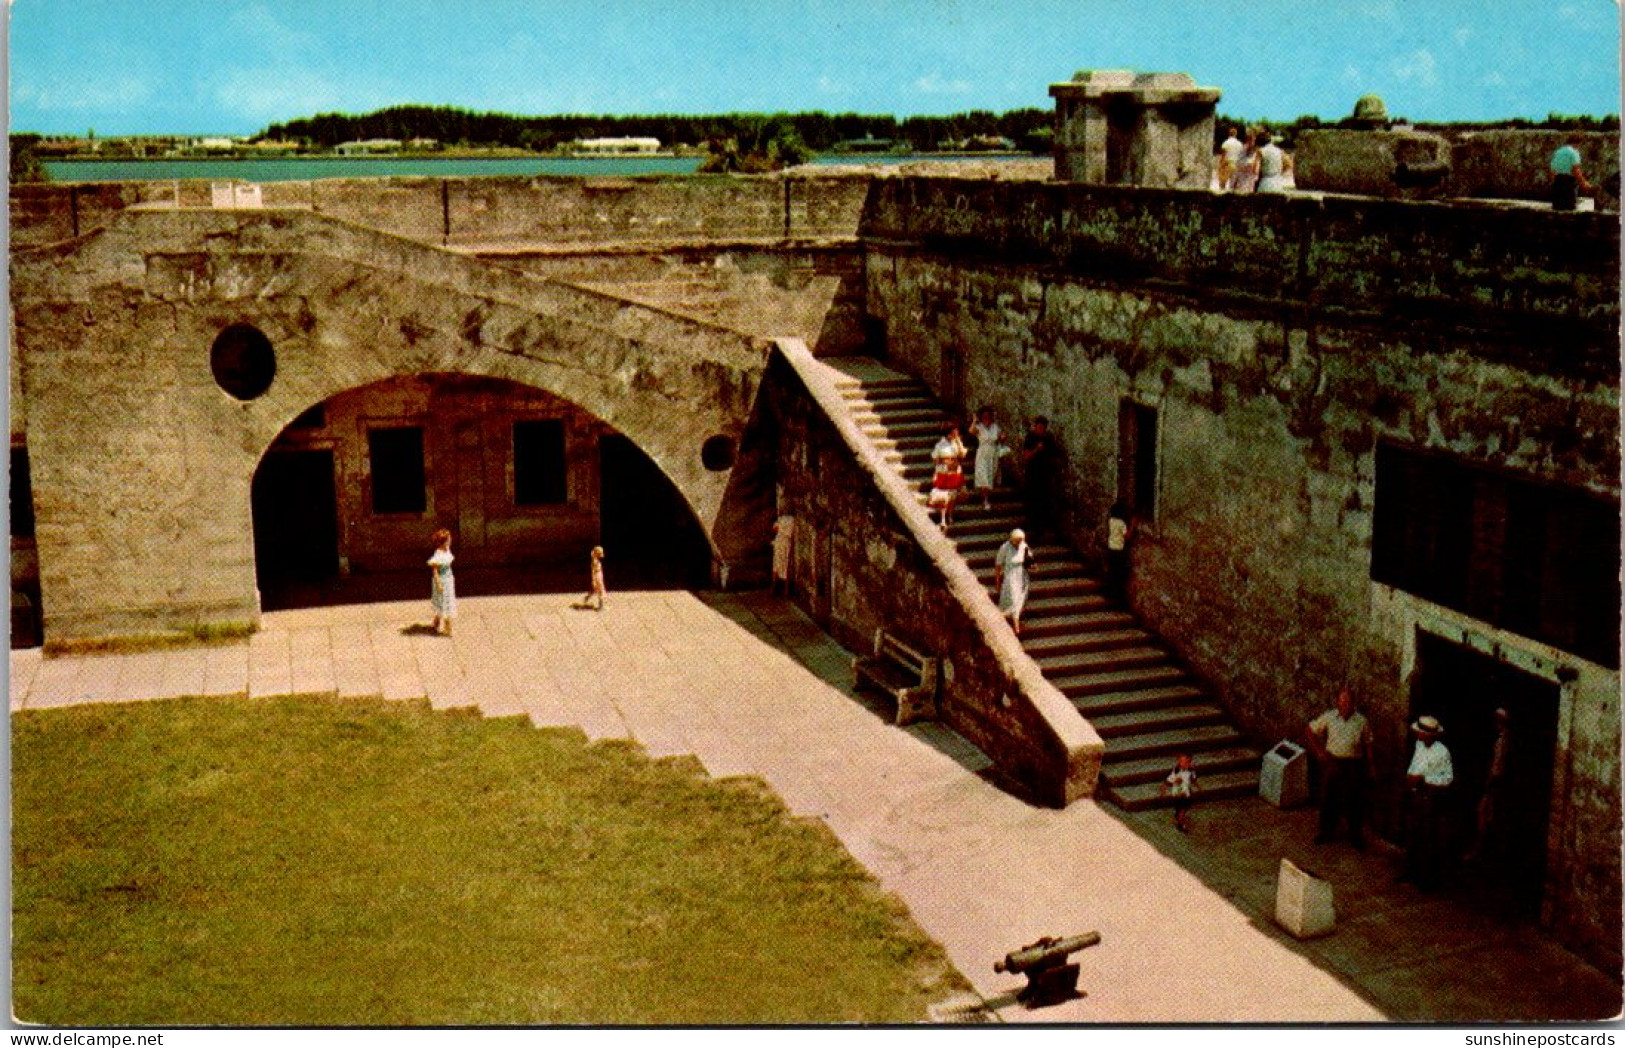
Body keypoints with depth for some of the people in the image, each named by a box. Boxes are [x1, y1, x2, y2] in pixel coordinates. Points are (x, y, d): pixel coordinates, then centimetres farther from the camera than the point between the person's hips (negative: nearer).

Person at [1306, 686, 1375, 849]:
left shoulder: (1362, 721, -6)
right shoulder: (1328, 717, -5)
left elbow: (1367, 745, 0)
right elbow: (1311, 730, 8)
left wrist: (1369, 768, -1)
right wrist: (1319, 751, 4)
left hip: (1354, 764, -1)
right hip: (1332, 762, 1)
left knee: (1355, 801, 6)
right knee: (1328, 798, 11)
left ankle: (1356, 835, 21)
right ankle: (1327, 832, 27)